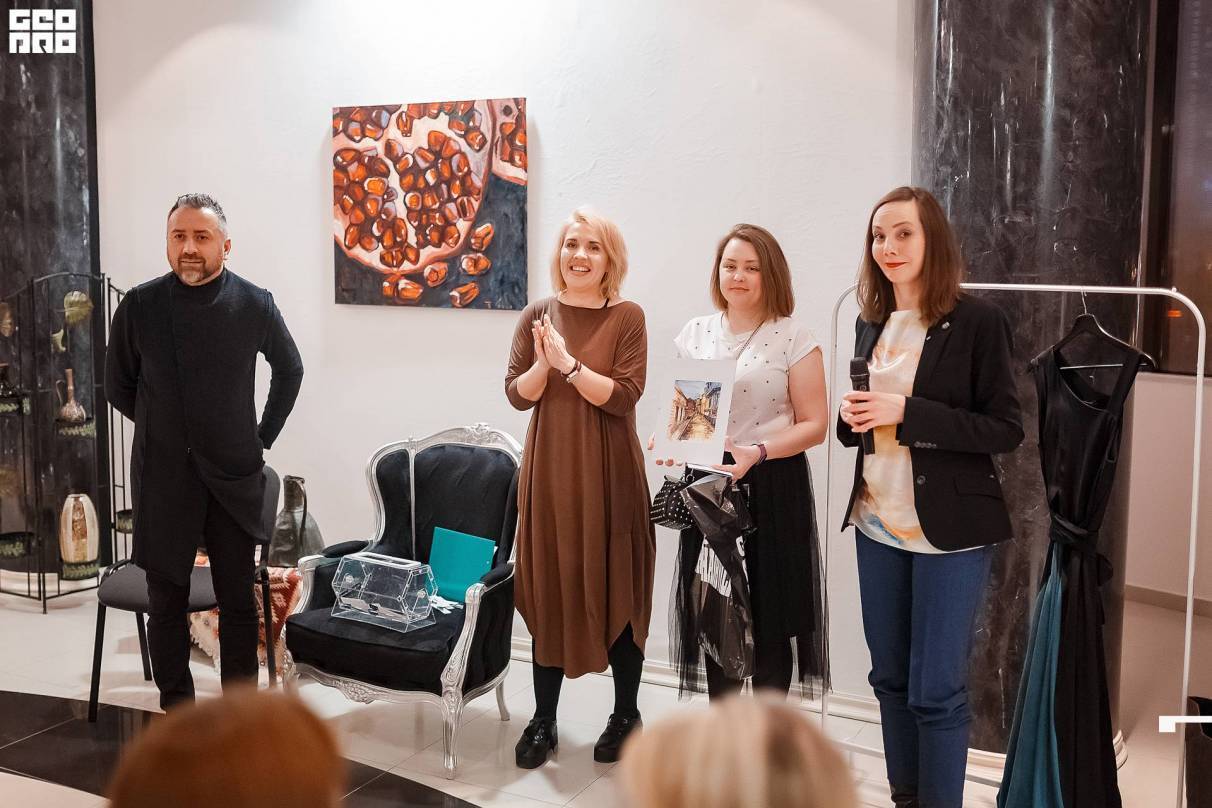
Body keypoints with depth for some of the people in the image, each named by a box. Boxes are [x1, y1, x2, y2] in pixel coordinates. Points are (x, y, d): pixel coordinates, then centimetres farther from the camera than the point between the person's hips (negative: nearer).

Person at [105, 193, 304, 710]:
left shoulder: (254, 305, -5)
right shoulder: (138, 307, -5)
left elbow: (290, 370, 13)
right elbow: (119, 387, 10)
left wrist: (264, 435, 10)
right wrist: (163, 431, 11)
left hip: (233, 475, 0)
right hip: (163, 478, 0)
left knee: (238, 600, 6)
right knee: (166, 602, 7)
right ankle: (175, 711, 21)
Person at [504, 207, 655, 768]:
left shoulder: (627, 318, -3)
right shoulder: (538, 315, 6)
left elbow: (624, 395, -12)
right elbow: (517, 394, 2)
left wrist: (568, 364, -19)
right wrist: (542, 363, -16)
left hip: (609, 474, -2)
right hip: (550, 470, 3)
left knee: (617, 591, 5)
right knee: (550, 592, 8)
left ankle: (626, 715, 22)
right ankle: (543, 720, 20)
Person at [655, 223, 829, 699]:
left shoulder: (793, 339, -4)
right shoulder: (695, 333, 8)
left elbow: (814, 424, -7)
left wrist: (758, 451, -21)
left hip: (773, 486, -4)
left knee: (770, 619, 2)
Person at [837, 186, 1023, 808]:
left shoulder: (977, 321, -11)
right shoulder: (872, 323, 8)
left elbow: (1007, 429, -13)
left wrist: (906, 412, -22)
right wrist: (852, 416, -6)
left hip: (948, 532, -6)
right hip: (877, 526, 6)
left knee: (935, 690, 1)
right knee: (890, 678, 15)